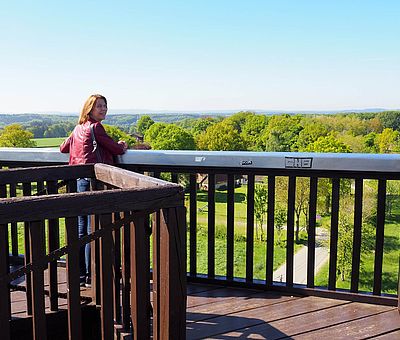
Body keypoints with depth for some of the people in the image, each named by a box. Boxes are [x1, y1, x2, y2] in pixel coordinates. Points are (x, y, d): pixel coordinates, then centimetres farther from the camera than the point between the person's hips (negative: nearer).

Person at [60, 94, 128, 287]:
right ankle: (90, 277, 3)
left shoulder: (79, 128, 15)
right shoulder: (95, 127, -8)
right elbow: (115, 149, -7)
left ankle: (79, 274, 21)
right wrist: (122, 146, 15)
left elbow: (64, 148, 26)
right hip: (93, 179, -8)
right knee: (93, 230, -3)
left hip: (80, 180, 9)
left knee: (81, 229, 13)